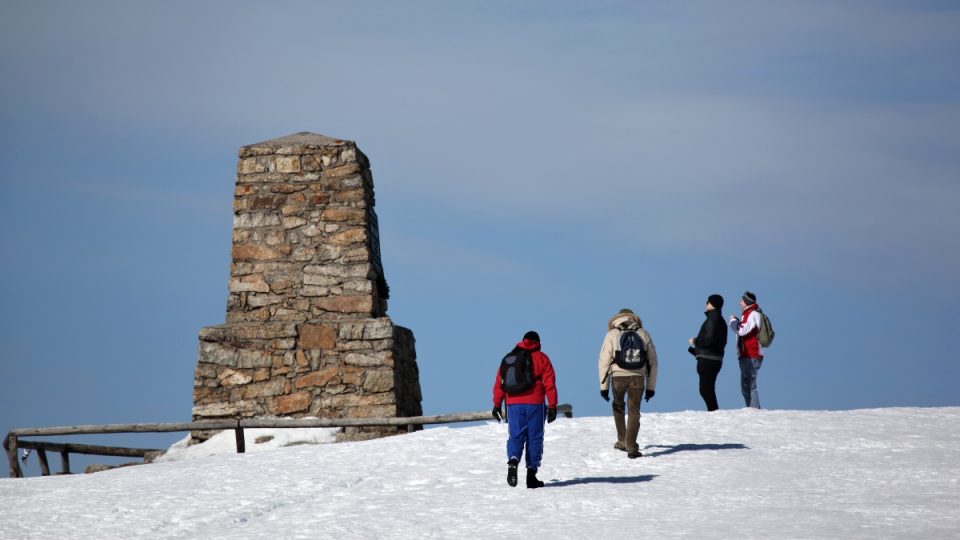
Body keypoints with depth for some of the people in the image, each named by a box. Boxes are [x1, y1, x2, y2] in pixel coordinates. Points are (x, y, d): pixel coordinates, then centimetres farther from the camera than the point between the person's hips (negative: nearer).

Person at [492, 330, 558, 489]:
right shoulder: (542, 358, 4)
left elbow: (499, 382, 9)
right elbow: (549, 383, -2)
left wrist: (497, 404, 13)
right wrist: (552, 406, -1)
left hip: (514, 404, 2)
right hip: (535, 404, -2)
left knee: (515, 436, 4)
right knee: (534, 438, 5)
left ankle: (513, 461, -25)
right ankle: (531, 474, 3)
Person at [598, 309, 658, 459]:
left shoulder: (612, 335, 7)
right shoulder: (643, 334, 13)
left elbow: (604, 361, 2)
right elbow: (652, 361, 13)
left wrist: (604, 386, 6)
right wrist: (651, 387, 17)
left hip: (618, 377, 0)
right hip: (638, 377, 0)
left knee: (618, 406, 23)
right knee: (634, 411, 7)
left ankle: (622, 441, 28)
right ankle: (631, 447, -4)